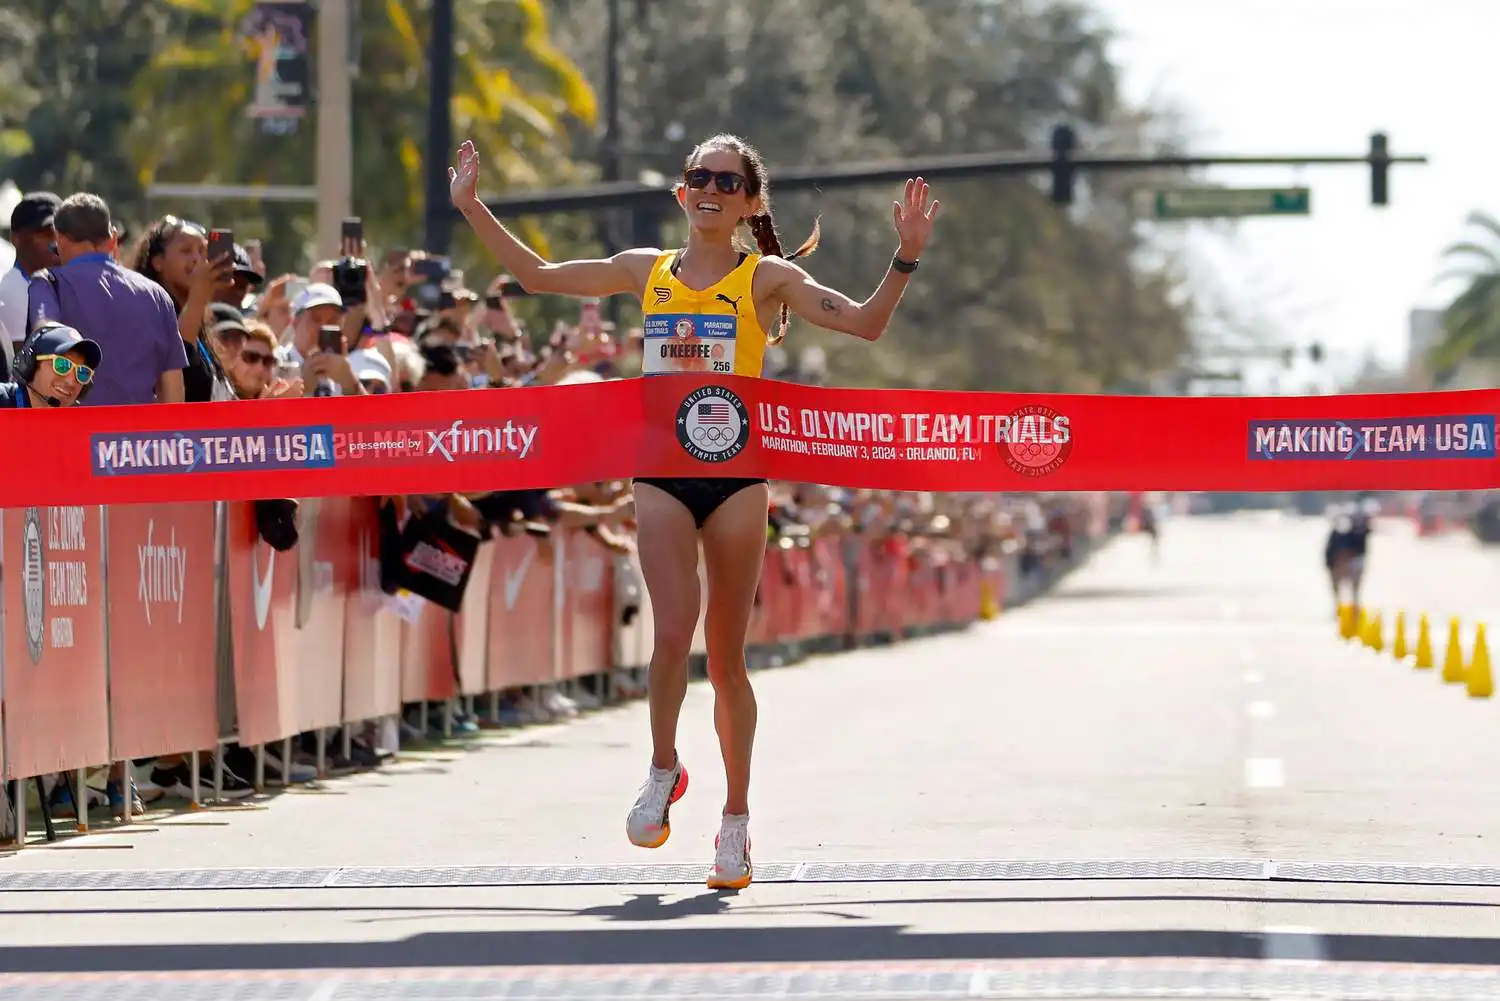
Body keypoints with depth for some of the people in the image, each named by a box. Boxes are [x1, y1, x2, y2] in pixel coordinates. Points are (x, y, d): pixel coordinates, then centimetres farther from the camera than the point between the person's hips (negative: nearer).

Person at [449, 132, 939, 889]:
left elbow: (865, 323, -4)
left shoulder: (768, 278, 2)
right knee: (673, 632, -16)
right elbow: (536, 275, 19)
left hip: (735, 472, -1)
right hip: (661, 471, 1)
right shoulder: (646, 271, 10)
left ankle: (735, 819, 14)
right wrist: (472, 208, 17)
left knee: (725, 656, 4)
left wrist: (905, 258, -17)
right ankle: (663, 771, 9)